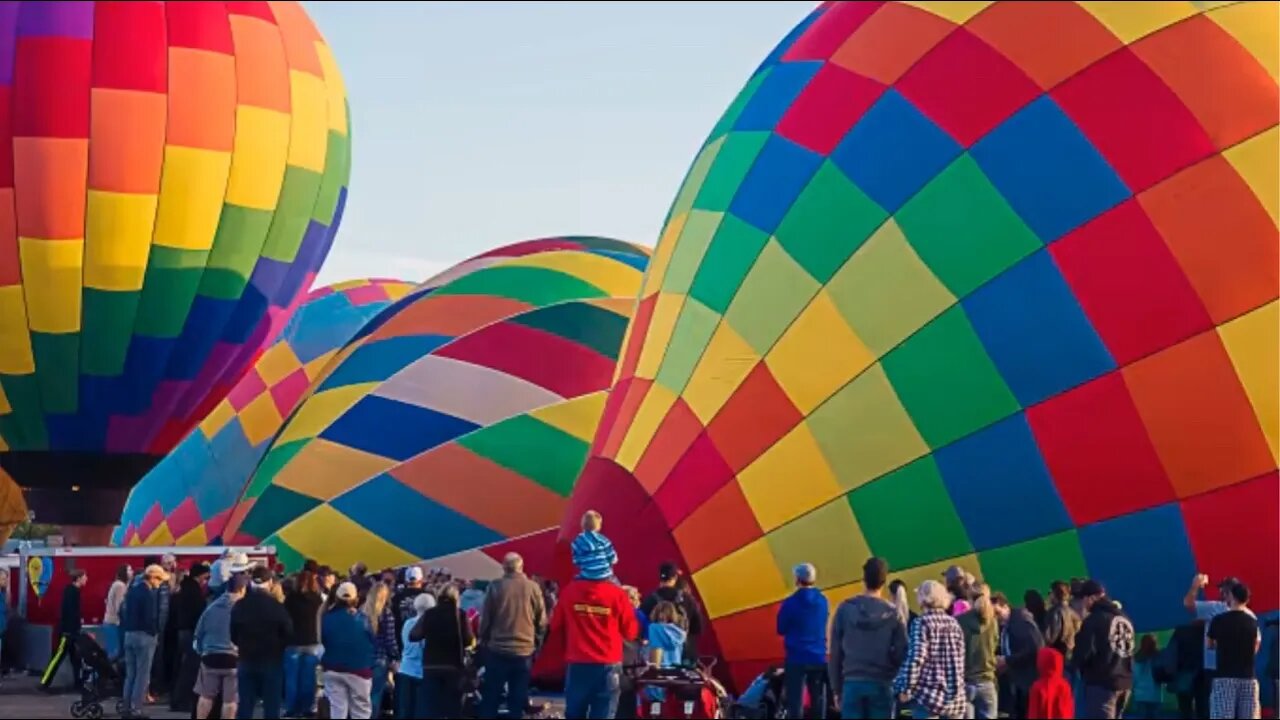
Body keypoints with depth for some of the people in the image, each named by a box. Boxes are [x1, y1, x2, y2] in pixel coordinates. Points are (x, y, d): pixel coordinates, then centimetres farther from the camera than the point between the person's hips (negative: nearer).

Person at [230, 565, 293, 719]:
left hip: (246, 660, 3)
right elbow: (288, 633, -9)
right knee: (271, 706, 3)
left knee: (244, 706, 8)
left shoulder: (239, 605, -4)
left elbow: (232, 634, 2)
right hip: (272, 661, -3)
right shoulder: (276, 606, -13)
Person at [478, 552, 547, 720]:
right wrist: (535, 642, 16)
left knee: (491, 697, 7)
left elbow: (485, 619, -1)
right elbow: (542, 620, 1)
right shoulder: (533, 588, -4)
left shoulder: (495, 587, -6)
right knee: (518, 699, 7)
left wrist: (484, 642, 14)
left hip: (497, 650, -1)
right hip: (524, 650, 1)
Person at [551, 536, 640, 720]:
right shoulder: (617, 594, -10)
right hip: (608, 667, -2)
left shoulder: (569, 591, -5)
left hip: (577, 665, 2)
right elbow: (631, 632, -1)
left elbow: (556, 628, 7)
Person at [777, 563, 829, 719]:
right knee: (818, 700, 12)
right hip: (819, 658, 4)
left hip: (796, 659, -4)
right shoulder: (823, 601, 4)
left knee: (795, 701, -3)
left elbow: (781, 629, -1)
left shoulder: (791, 603, -11)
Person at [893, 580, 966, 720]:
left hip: (929, 694, -6)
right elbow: (960, 662, 16)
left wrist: (906, 689, -9)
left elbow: (915, 659, -14)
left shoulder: (922, 622, -6)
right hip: (955, 697, 6)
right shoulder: (954, 624, 14)